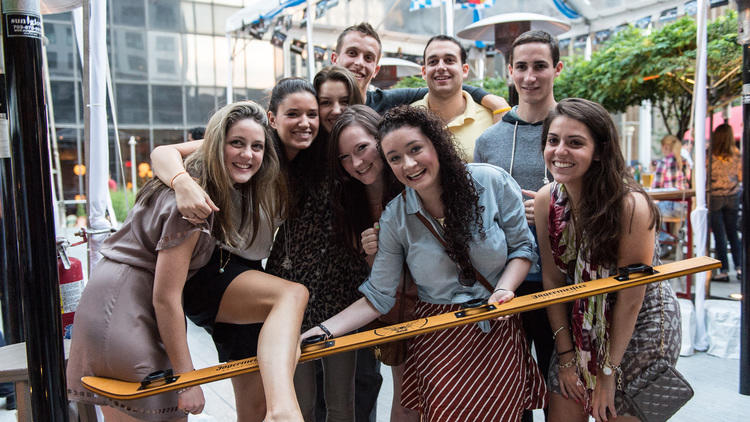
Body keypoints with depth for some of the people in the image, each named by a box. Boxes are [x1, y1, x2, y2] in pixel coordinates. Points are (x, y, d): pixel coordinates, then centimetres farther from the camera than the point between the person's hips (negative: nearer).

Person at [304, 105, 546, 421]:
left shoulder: (492, 182, -9)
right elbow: (378, 295, -5)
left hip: (497, 331, 0)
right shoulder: (394, 218, -7)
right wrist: (323, 332, -15)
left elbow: (522, 247, 1)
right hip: (436, 337, 0)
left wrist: (504, 289, -17)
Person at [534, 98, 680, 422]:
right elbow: (553, 280, -5)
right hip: (581, 324, 4)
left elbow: (630, 298, -20)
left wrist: (608, 372, -12)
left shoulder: (631, 205, -26)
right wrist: (565, 356, -3)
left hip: (640, 324, -4)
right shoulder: (546, 200, -12)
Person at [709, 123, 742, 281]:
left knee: (719, 235, 3)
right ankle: (739, 268, 13)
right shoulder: (737, 156, -5)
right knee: (733, 233, 14)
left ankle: (724, 271, 5)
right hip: (733, 197, 3)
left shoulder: (710, 156, -14)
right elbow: (741, 178, 0)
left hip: (715, 198, -3)